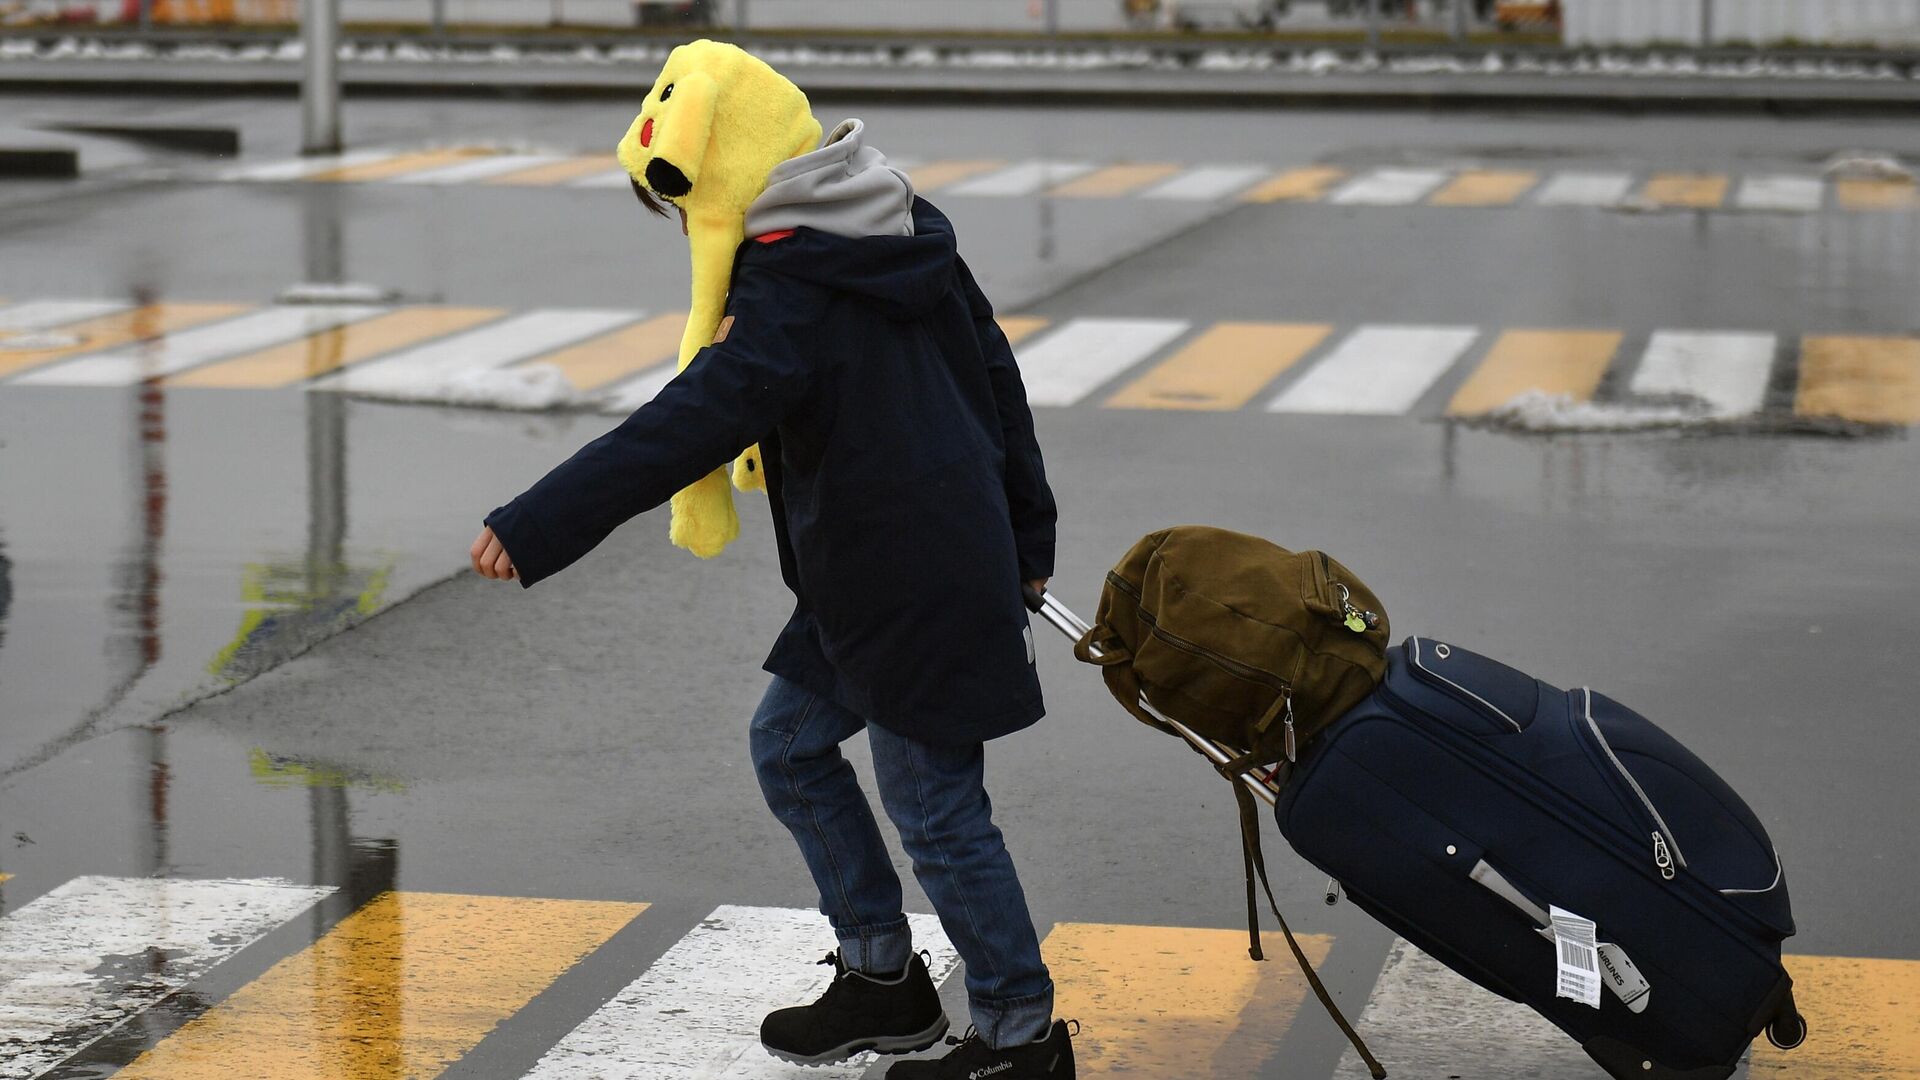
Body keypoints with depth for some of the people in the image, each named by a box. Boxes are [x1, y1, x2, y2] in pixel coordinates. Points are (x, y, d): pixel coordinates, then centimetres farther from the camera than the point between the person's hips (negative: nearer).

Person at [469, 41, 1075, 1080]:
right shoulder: (910, 235, 8)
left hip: (911, 593, -10)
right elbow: (997, 378, 15)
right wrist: (1025, 541, 26)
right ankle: (882, 976, 27)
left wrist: (534, 528, -33)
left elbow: (685, 428, -31)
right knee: (789, 743, 19)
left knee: (939, 816, 1)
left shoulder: (795, 294, -21)